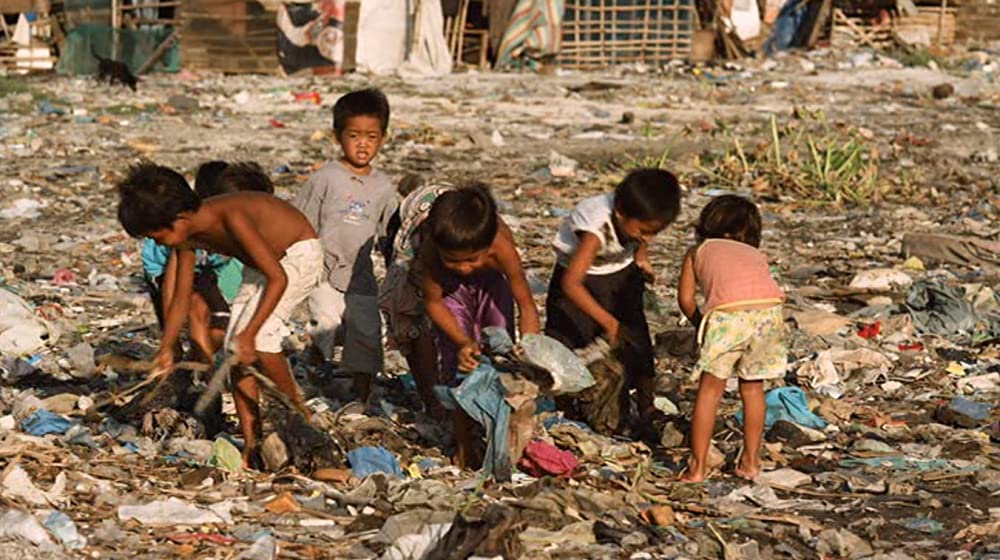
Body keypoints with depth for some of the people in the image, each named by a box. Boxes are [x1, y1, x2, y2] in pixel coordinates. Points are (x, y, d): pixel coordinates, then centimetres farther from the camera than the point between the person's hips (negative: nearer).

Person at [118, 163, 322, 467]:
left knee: (259, 339, -26)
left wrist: (250, 333, -40)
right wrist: (165, 350, -6)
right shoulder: (188, 237, -10)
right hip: (261, 264, 8)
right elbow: (181, 299, 1)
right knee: (234, 351, -2)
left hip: (299, 254, -8)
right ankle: (250, 445, 2)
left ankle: (298, 414, -4)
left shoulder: (231, 218, -36)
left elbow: (278, 278, -37)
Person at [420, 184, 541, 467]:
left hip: (492, 282, 1)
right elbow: (433, 302, -24)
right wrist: (462, 342, -36)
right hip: (451, 287, 0)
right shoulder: (431, 251, -43)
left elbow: (526, 305, -31)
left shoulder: (501, 247, -44)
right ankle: (464, 444, 1)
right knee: (458, 362, -9)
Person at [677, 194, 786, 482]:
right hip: (769, 308, 3)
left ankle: (698, 466, 10)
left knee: (710, 389, 10)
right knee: (752, 386, 22)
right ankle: (750, 461, 27)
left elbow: (686, 298, 20)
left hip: (728, 310, -3)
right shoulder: (757, 255, 35)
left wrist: (702, 324, 35)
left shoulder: (699, 251, 29)